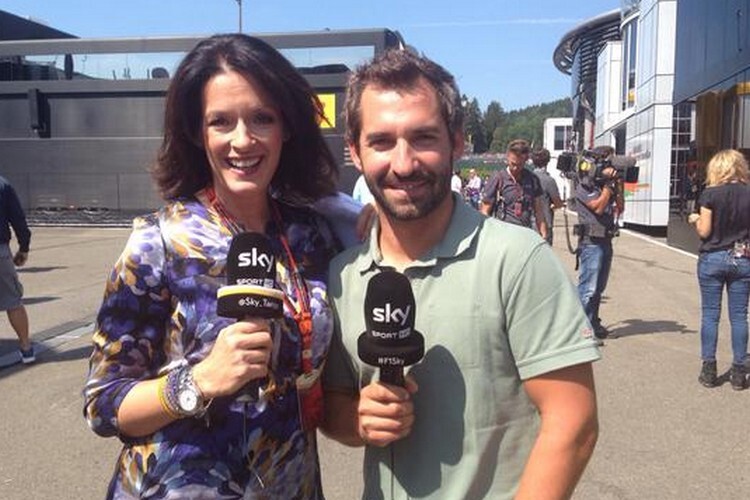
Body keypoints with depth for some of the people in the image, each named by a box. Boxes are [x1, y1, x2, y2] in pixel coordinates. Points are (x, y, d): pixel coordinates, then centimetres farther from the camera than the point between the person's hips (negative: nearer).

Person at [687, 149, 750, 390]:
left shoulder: (710, 194, -10)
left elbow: (704, 231, -10)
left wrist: (695, 219, 10)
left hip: (712, 259, -2)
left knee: (710, 314, 5)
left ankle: (709, 369, 8)